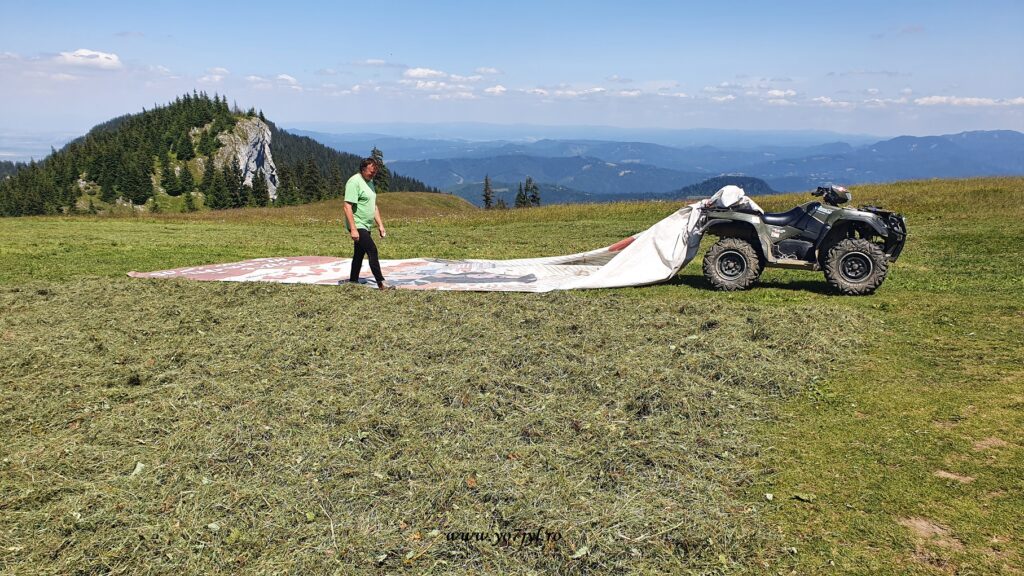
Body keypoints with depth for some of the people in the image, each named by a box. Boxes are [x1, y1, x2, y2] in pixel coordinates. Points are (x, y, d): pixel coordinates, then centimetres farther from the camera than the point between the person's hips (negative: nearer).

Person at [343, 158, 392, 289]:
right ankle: (381, 283, -13)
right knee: (372, 250, -14)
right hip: (357, 226, -10)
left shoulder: (370, 182, 15)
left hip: (366, 226, 10)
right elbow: (348, 207, -21)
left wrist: (380, 225, 18)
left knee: (360, 254, 14)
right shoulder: (354, 182, -15)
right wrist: (353, 229, -25)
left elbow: (373, 206, 23)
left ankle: (353, 281, 24)